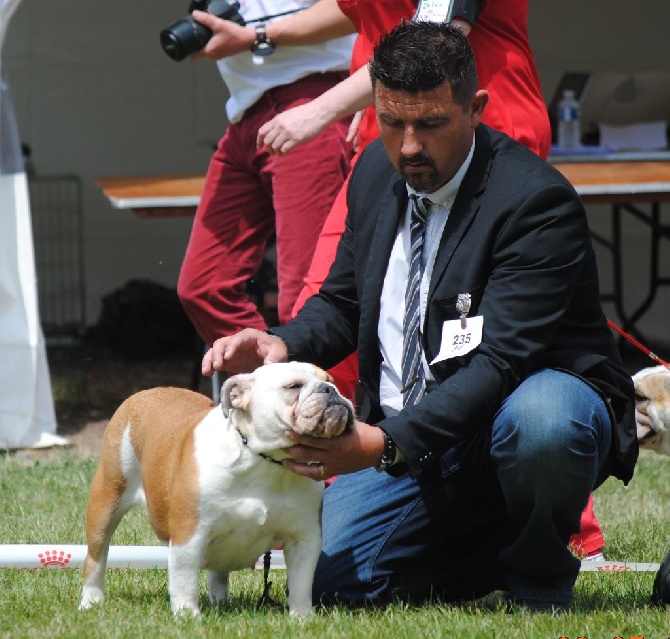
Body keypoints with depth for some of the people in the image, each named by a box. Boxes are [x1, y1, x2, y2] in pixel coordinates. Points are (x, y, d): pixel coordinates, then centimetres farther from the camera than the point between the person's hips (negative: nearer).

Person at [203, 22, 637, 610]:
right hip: (406, 435, 6)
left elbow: (499, 361, -29)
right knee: (333, 579, -13)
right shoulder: (376, 173, 3)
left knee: (537, 422, -41)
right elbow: (343, 303, 15)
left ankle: (539, 576, -9)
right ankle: (491, 551, 15)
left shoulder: (536, 200, -21)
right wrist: (283, 344, -9)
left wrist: (387, 444, -40)